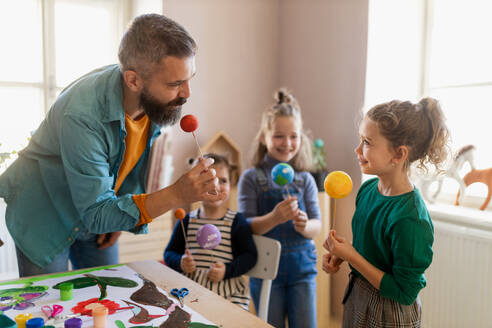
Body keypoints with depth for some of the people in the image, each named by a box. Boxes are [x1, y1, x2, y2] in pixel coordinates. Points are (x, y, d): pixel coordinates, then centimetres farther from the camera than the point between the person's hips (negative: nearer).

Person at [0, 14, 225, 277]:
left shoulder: (157, 101, -17)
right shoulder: (82, 114, -37)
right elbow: (96, 213, -34)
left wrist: (120, 217, -2)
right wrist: (176, 195, -45)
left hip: (98, 209, 6)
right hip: (43, 216, -5)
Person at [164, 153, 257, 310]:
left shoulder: (237, 221, 2)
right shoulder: (187, 221, 9)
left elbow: (250, 255, 1)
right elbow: (169, 252, 14)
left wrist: (227, 270, -15)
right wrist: (180, 263, -8)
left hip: (229, 291, -2)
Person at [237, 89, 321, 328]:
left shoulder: (305, 179, 2)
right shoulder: (251, 178, -5)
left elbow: (317, 225, 0)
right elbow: (245, 227, -11)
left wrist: (304, 226, -23)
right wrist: (274, 218, -29)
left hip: (302, 266, 2)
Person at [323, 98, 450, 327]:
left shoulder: (410, 220, -30)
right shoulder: (368, 188, -6)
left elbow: (404, 294, -23)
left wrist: (351, 256, -24)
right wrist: (338, 255, -8)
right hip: (357, 299, 7)